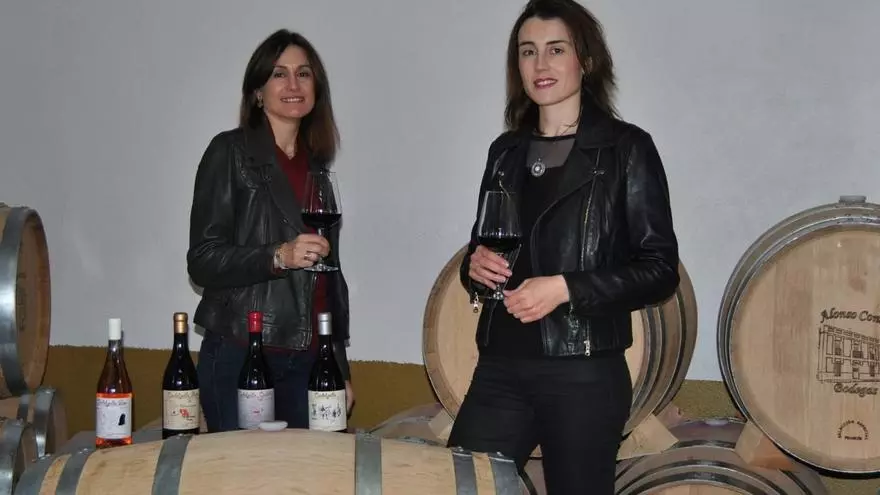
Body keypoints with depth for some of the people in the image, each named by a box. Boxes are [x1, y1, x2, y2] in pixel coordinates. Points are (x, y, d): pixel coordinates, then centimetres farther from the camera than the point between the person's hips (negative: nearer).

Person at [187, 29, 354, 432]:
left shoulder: (316, 165, 15)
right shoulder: (231, 152, -2)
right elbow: (202, 261, -7)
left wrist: (341, 369, 17)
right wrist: (278, 256, -22)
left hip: (308, 361, 5)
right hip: (239, 356, -5)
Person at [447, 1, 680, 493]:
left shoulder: (626, 147, -3)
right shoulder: (506, 151, 11)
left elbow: (660, 269, -6)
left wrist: (565, 288, -16)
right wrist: (475, 267, -1)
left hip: (585, 375, -4)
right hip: (500, 367, 4)